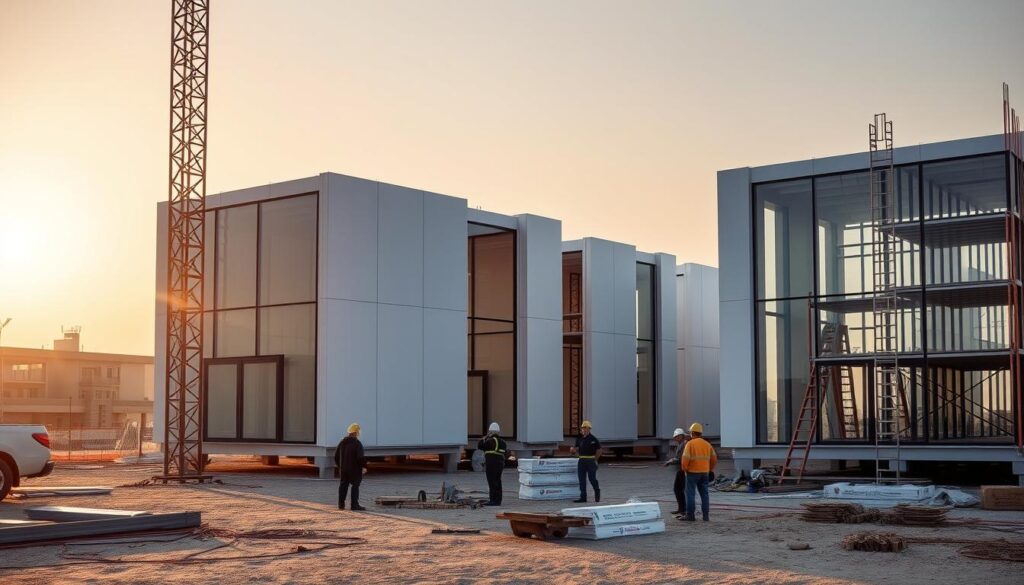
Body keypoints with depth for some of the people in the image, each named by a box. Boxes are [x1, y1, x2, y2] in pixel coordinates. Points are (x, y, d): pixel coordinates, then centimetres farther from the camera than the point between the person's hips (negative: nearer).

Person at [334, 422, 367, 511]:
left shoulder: (342, 442, 10)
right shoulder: (357, 443, -13)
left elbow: (336, 455, 16)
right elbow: (360, 457, -20)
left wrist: (339, 465, 24)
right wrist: (363, 466, -12)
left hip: (343, 468, 7)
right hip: (354, 469, -7)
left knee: (343, 485, 12)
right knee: (355, 485, -3)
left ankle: (341, 504, 14)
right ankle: (354, 505, -6)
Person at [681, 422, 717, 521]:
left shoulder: (690, 443, -9)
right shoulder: (707, 444, 9)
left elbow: (685, 458, -18)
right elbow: (714, 459, 10)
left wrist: (684, 469, -3)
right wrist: (710, 470, 19)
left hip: (692, 472, -5)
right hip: (704, 473, 5)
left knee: (691, 494, -1)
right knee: (704, 494, 8)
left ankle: (690, 515, -2)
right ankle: (705, 516, 7)